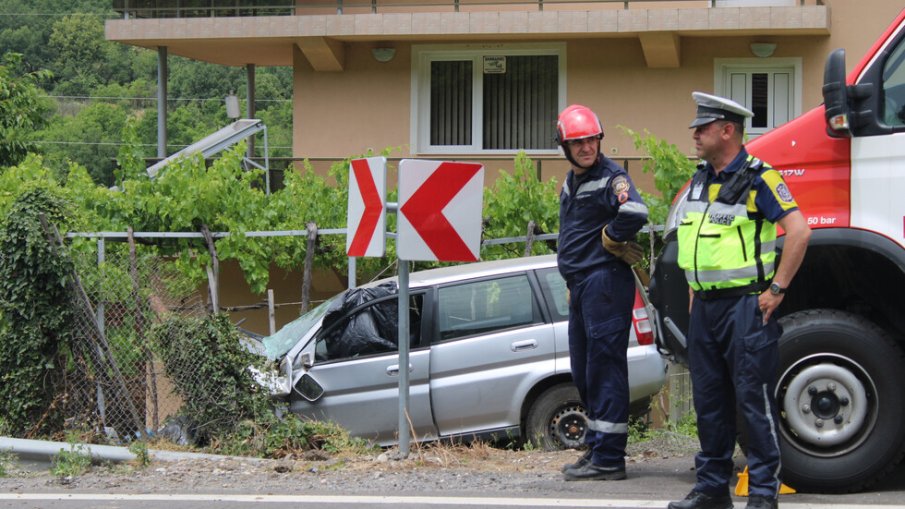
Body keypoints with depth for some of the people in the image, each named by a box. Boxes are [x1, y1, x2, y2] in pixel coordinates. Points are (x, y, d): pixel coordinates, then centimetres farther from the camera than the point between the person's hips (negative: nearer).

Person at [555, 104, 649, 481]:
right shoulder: (571, 181, 17)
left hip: (604, 281, -10)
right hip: (580, 284, 10)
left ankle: (609, 459, -8)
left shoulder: (610, 178, -12)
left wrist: (609, 239, -14)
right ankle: (596, 448, 25)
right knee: (583, 373, 15)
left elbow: (635, 213, -31)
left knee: (604, 369, -9)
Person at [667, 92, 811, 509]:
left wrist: (776, 289, -18)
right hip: (705, 306, 8)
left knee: (754, 398, -5)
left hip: (746, 305, -8)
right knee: (708, 400, 11)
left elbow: (799, 231, -19)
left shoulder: (757, 178, -11)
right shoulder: (701, 179, 13)